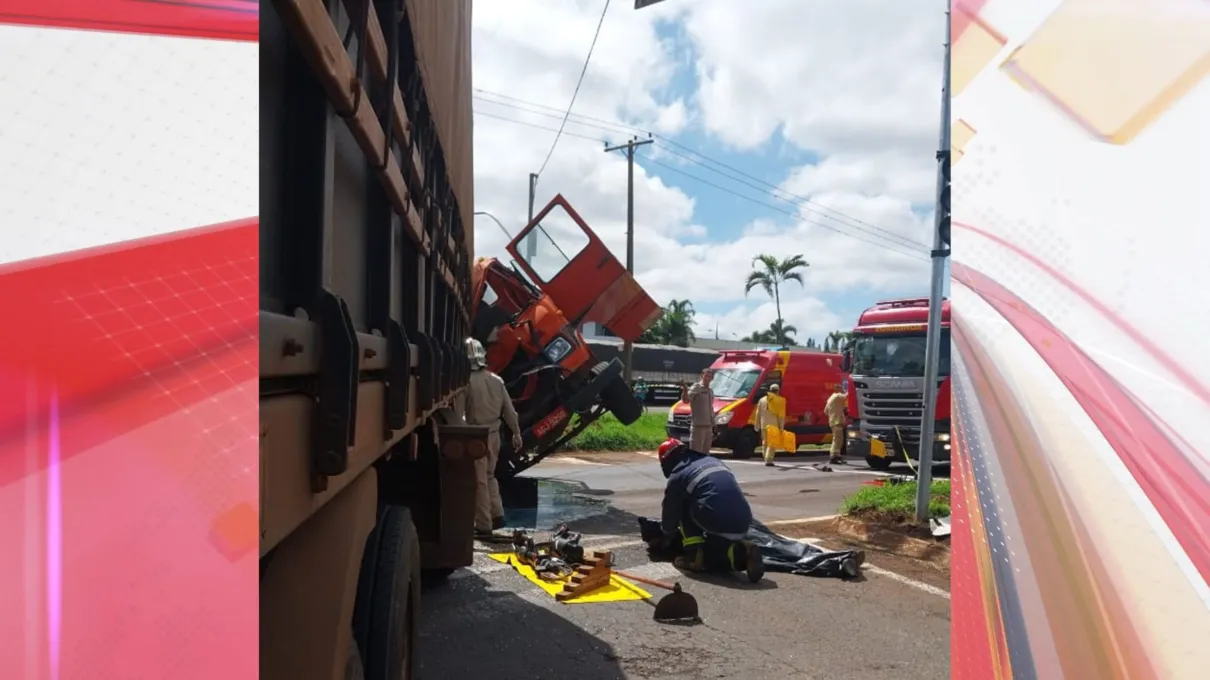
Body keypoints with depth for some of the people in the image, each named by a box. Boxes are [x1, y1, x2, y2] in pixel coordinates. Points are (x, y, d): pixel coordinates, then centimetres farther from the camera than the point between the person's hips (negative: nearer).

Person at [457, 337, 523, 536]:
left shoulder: (466, 382, -13)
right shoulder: (496, 380, 4)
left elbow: (457, 412, -15)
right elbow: (509, 410, 7)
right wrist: (516, 433, 14)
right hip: (494, 434, 6)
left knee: (480, 481, 2)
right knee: (489, 476, 22)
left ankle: (484, 525, 6)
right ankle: (497, 515, 19)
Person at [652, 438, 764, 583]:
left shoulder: (677, 476, 11)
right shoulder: (714, 461, 27)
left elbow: (670, 512, 22)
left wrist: (666, 537, 42)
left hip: (718, 522, -6)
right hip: (743, 524, 6)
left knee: (684, 508, 20)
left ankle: (694, 554, 6)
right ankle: (740, 553, 1)